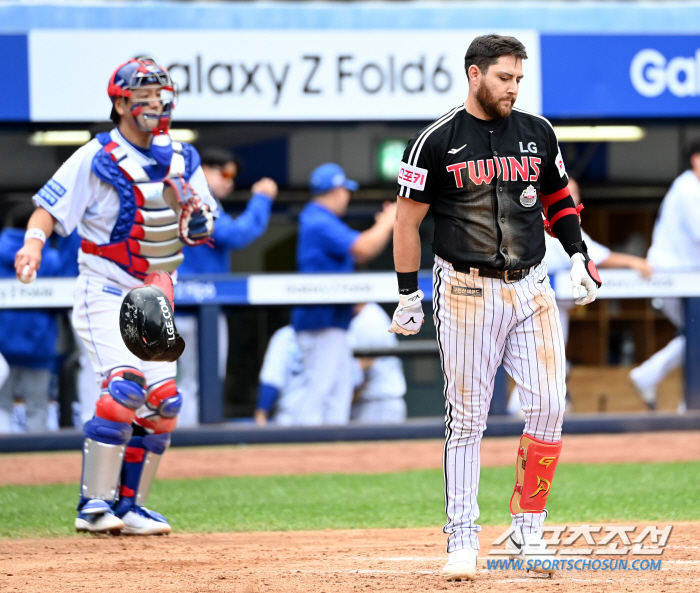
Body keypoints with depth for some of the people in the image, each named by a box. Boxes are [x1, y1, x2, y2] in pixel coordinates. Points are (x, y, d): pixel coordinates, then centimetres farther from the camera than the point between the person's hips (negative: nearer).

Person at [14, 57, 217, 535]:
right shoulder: (97, 158, -10)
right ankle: (95, 505, -19)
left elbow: (203, 231, 9)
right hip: (105, 294, -7)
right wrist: (34, 241, -33)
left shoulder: (183, 160, 6)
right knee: (125, 386, -23)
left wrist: (194, 220, -14)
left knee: (163, 403, 3)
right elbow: (50, 208, -13)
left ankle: (129, 506, 13)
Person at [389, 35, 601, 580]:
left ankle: (527, 531, 7)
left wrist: (579, 256, 6)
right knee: (467, 418, -2)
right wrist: (409, 296, -2)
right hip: (466, 291, -4)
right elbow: (408, 220, 0)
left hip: (531, 289, 4)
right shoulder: (436, 141, -5)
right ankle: (463, 540, 4)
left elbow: (558, 198, 21)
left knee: (549, 407, -5)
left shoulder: (538, 134, 8)